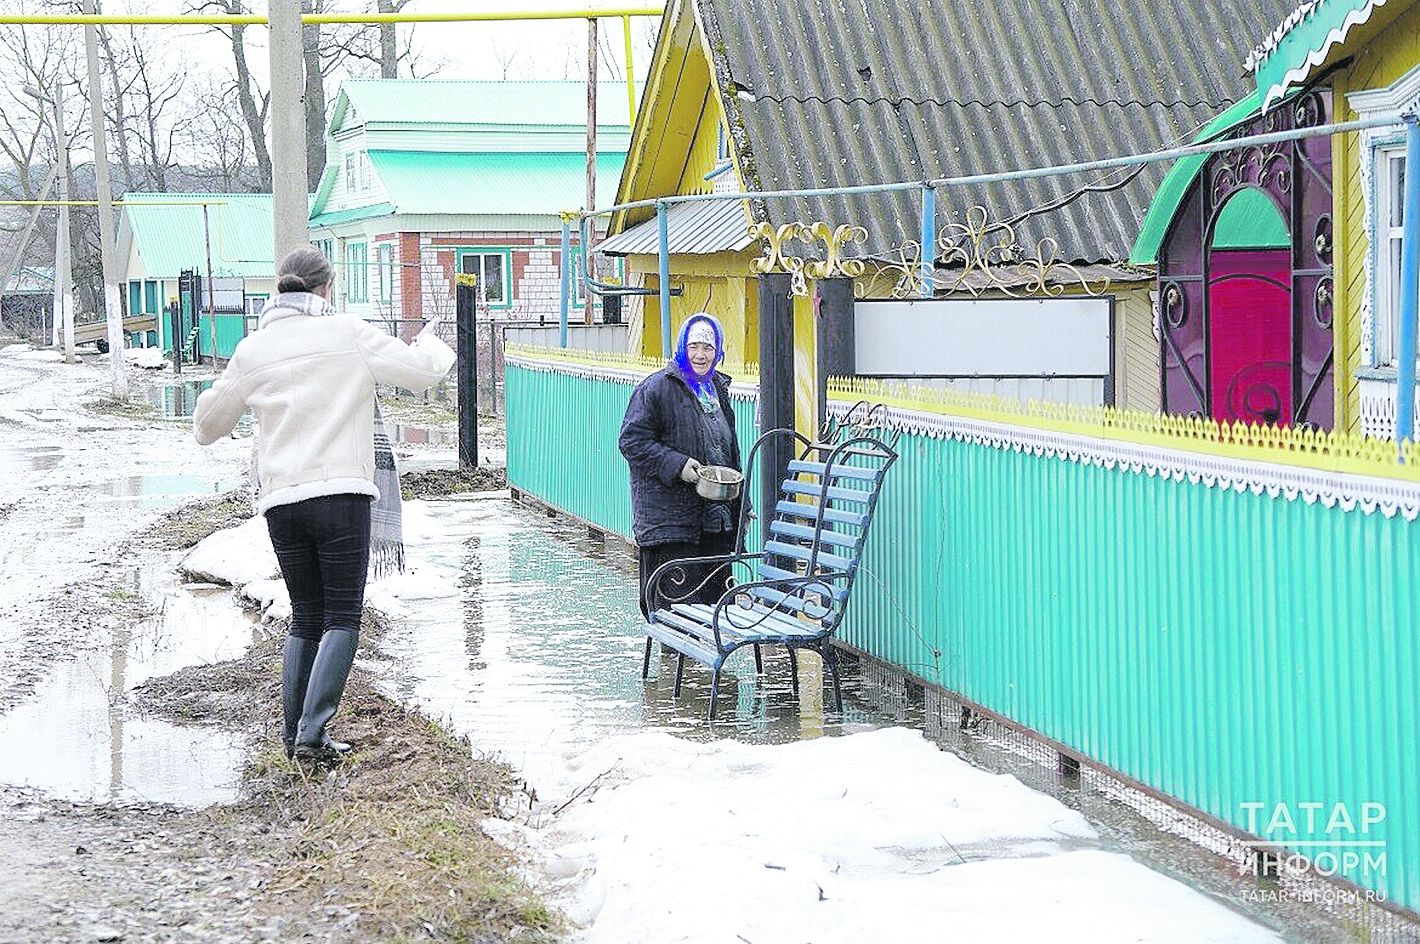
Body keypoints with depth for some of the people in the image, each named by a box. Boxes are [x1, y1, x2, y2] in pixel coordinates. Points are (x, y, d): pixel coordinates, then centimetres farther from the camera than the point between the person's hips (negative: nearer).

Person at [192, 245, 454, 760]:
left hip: (280, 501, 4)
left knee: (305, 618, 15)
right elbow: (421, 371, 0)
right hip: (342, 492, -4)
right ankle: (312, 731, -11)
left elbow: (206, 426, 17)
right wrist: (432, 343, 23)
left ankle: (294, 734, 12)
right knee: (342, 617, 1)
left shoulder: (252, 350, 8)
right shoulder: (348, 333, -2)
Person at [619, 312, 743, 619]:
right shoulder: (657, 388, -7)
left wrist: (740, 505, 24)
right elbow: (632, 441, -11)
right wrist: (676, 464, -21)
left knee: (715, 595, 9)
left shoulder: (718, 389, 18)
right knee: (679, 602, -10)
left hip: (716, 518, 7)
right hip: (671, 518, -7)